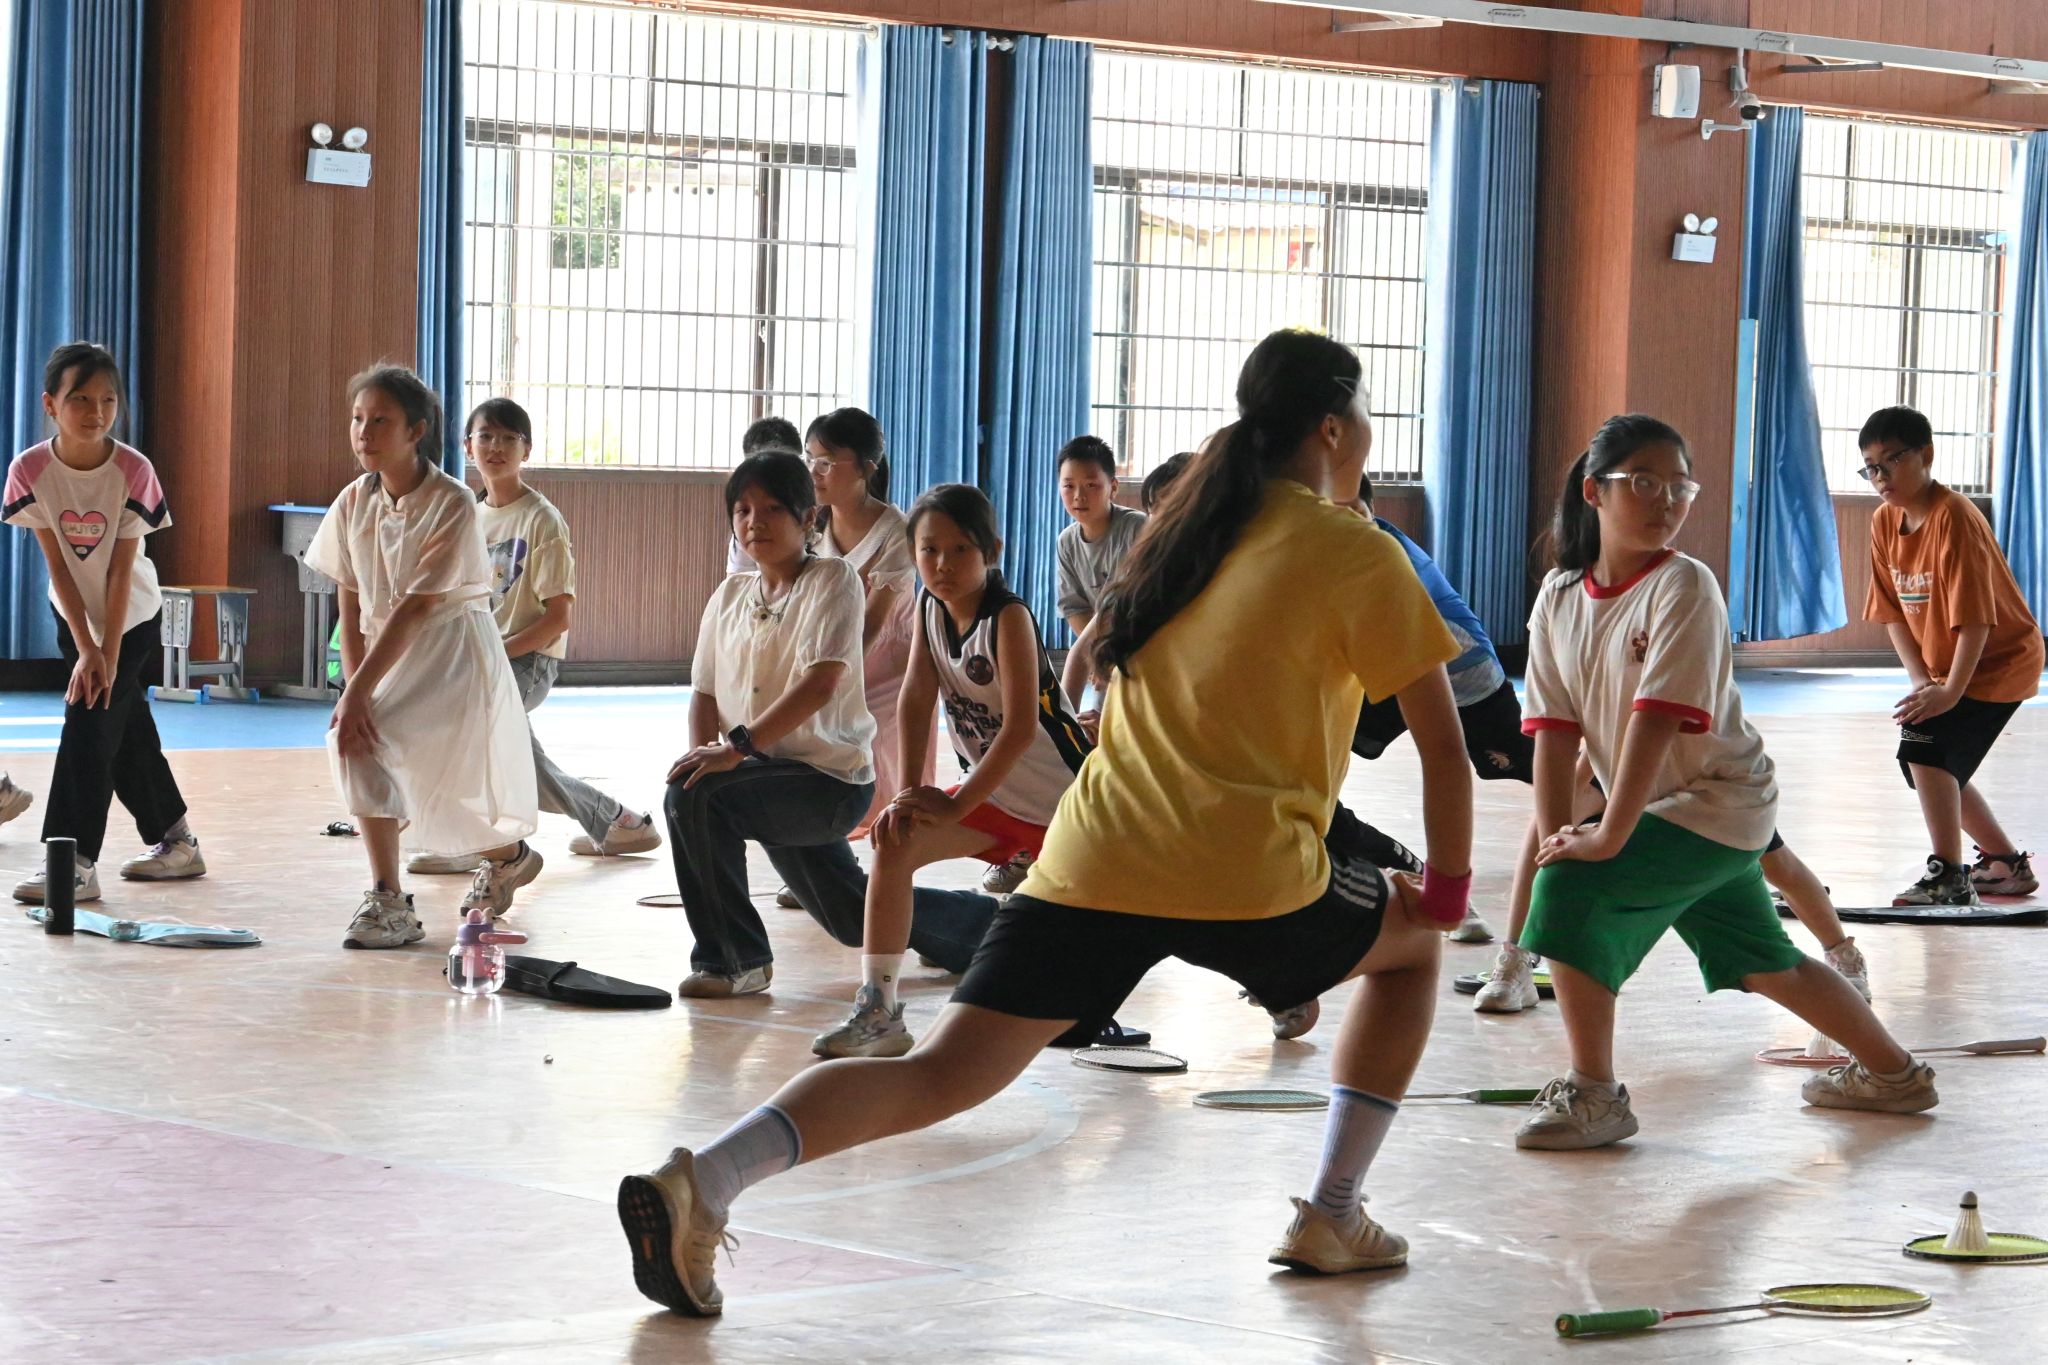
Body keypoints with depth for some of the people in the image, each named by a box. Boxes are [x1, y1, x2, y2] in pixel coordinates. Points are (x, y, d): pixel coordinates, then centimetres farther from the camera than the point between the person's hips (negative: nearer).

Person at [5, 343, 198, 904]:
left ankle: (76, 863, -15)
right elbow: (57, 564, -15)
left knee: (89, 721, -14)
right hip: (74, 616, 3)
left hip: (133, 616, -3)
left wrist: (108, 654, -21)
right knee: (127, 733, 10)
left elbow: (120, 572, -21)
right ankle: (177, 844, 25)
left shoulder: (133, 471, -24)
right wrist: (85, 648, -18)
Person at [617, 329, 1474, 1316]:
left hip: (1088, 862, 5)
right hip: (1247, 877, -4)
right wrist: (1446, 890, 15)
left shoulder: (1186, 523, 20)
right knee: (1410, 944, 24)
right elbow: (1442, 742, 2)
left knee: (937, 1078, -3)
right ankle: (1331, 1218, 20)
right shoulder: (1357, 556, 2)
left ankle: (705, 1180, -27)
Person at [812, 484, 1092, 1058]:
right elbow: (916, 699, -4)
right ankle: (878, 1010, -11)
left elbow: (1021, 728, -28)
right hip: (993, 788, 6)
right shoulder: (930, 606, -4)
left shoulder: (1008, 617, -24)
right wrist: (911, 793, -14)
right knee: (895, 843, -11)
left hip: (1062, 792, -6)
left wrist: (955, 805, -25)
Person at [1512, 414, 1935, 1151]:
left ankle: (1594, 1096, -10)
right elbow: (1555, 727, -5)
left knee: (1570, 892, -21)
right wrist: (1555, 836, -14)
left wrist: (1609, 837, -30)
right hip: (1665, 812, 7)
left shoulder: (1684, 586, -19)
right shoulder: (1560, 595, -1)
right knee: (1765, 963, 21)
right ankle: (1893, 1073, 41)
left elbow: (1659, 718, -27)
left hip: (1720, 805, -7)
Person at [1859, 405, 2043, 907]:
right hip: (1943, 669, 9)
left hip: (2002, 659, -9)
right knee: (1939, 769, 14)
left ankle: (1948, 878, -18)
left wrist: (1950, 691, -29)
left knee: (1925, 745, -22)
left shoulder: (1954, 518, -25)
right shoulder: (1884, 523, 0)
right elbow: (1892, 611, 3)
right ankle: (2007, 864, 32)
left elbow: (1975, 617, -28)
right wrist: (1920, 678, -8)